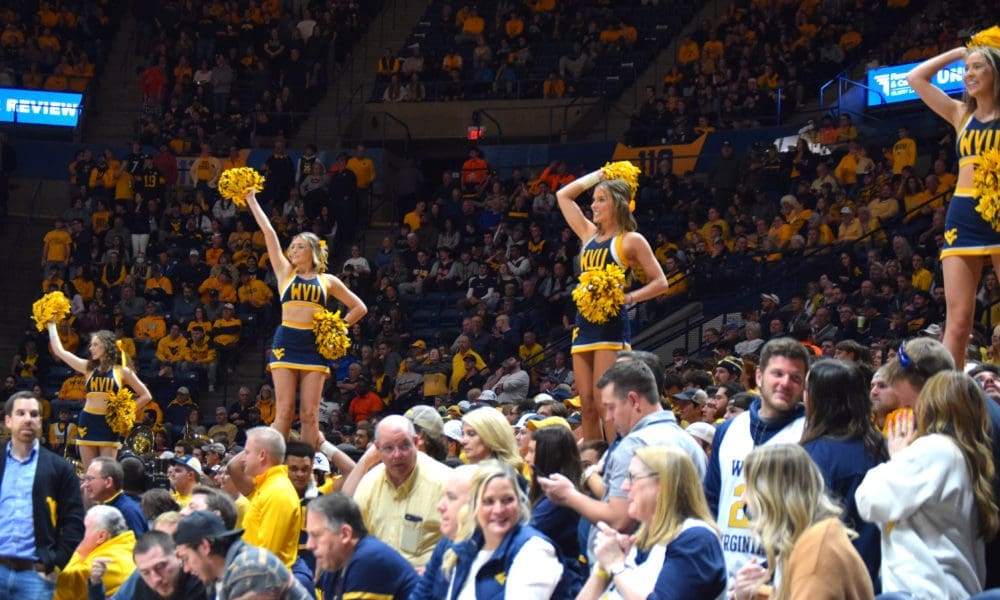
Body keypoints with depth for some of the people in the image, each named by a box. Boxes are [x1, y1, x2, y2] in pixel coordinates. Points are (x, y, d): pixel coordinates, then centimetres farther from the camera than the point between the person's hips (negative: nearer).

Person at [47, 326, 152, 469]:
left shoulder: (122, 371, 4)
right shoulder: (89, 367, 11)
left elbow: (146, 396, 7)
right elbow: (59, 350, 11)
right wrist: (52, 324, 13)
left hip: (109, 425, -3)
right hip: (88, 422, 3)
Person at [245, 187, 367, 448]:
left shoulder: (327, 280, 12)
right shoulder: (285, 272, 12)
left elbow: (359, 308, 18)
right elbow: (269, 233, 9)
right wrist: (251, 200, 7)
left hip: (314, 345, 0)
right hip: (286, 343, 0)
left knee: (310, 414, -3)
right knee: (285, 411, -7)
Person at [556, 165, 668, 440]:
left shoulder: (631, 240, 0)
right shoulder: (589, 234, 17)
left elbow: (660, 282, -2)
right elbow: (563, 195, 26)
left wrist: (628, 298, -16)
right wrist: (599, 175, 22)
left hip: (612, 324, -7)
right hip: (584, 325, 7)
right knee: (587, 406, 3)